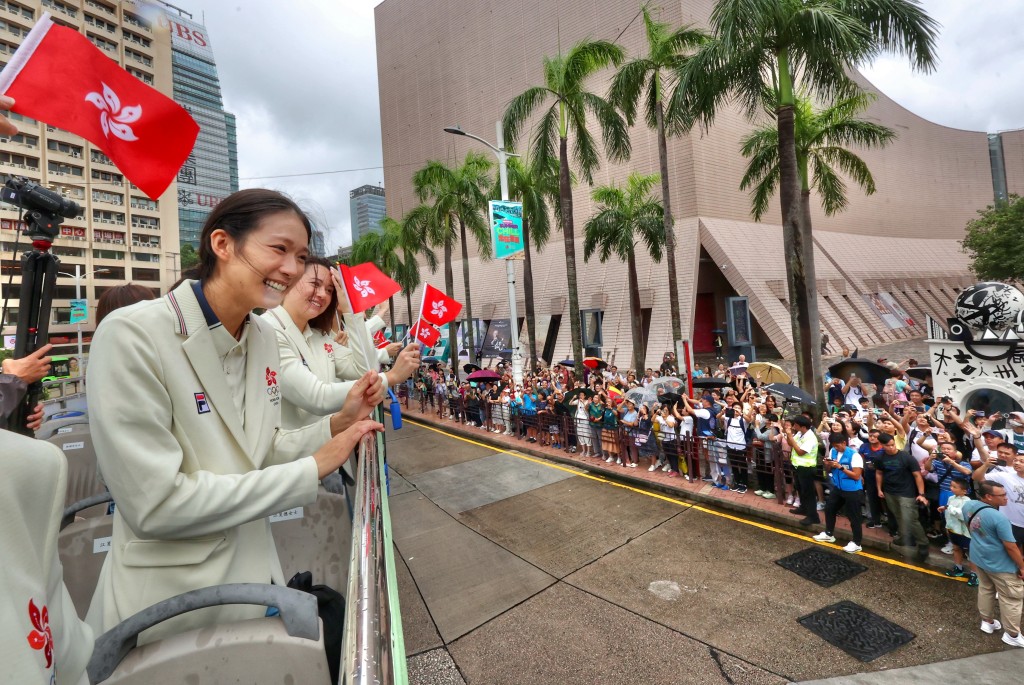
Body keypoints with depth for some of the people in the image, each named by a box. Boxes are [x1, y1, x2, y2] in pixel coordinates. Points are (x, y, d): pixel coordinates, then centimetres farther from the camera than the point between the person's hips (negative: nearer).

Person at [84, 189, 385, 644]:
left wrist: (338, 423, -10)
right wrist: (312, 469, -22)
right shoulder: (131, 336, -22)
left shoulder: (264, 338, -2)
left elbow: (256, 456, 4)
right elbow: (155, 506, -25)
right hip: (167, 605, -5)